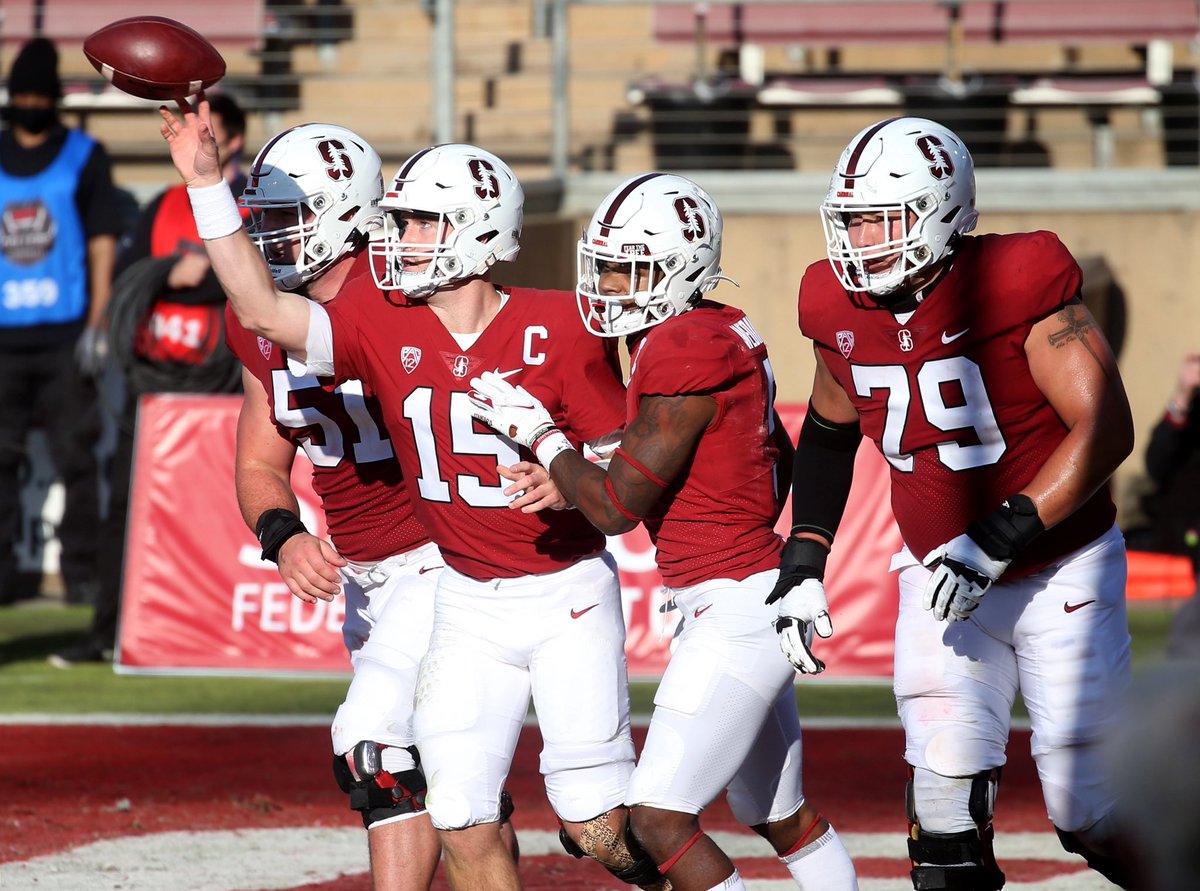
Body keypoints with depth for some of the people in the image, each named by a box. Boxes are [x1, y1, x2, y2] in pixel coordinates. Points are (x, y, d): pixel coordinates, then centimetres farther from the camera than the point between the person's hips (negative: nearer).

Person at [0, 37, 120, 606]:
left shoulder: (84, 158, 5)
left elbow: (102, 244, 3)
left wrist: (97, 324, -5)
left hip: (64, 337, -2)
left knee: (75, 456, -3)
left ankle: (80, 573, 1)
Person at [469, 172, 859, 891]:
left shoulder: (685, 352, -20)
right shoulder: (724, 335, 10)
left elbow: (616, 506, -16)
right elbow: (781, 463, 22)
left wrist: (540, 434, -4)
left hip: (735, 608, -10)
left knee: (660, 818, -11)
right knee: (780, 816, 21)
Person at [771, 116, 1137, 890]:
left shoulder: (1016, 287, -22)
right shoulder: (842, 310, -5)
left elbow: (1106, 430, -25)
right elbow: (829, 431, 16)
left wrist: (998, 539, -30)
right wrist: (806, 554, 8)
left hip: (1060, 571, -4)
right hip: (942, 578, 4)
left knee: (1088, 809, -3)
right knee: (946, 793, -7)